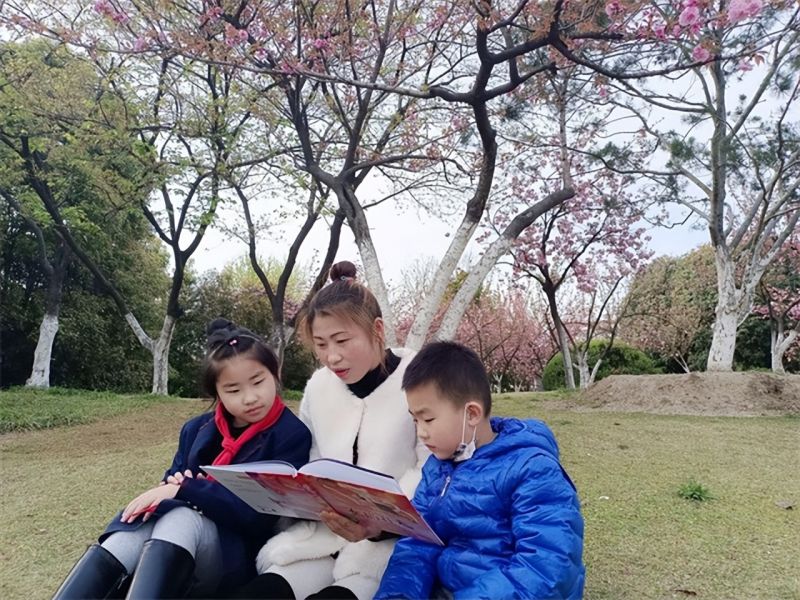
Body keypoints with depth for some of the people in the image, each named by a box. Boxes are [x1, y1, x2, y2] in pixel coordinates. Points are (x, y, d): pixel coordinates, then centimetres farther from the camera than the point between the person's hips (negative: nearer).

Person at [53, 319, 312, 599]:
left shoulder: (292, 435, -8)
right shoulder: (197, 429, 11)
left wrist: (186, 490, -20)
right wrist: (172, 486, -8)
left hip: (237, 552, -5)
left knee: (182, 517, -34)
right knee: (130, 535, -28)